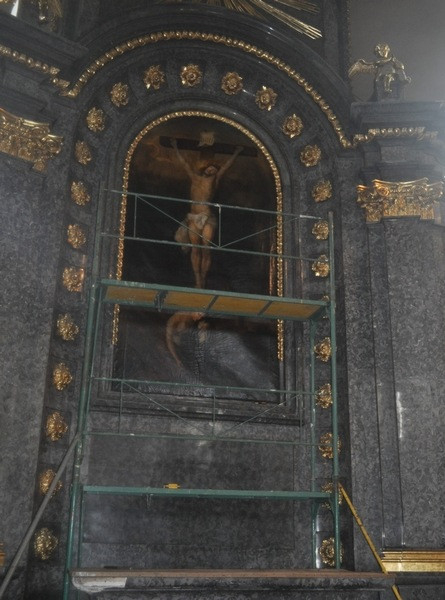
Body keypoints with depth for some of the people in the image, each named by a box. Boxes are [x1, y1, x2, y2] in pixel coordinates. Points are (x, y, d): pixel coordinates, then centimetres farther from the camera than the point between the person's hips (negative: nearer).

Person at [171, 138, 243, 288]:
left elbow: (227, 165, 19)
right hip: (193, 218, 1)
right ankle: (197, 281, -5)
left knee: (205, 249, -9)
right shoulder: (194, 177, 16)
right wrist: (176, 147, 32)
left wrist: (236, 152, 27)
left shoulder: (214, 180, 13)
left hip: (207, 218, -1)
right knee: (195, 248, -5)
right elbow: (183, 162, 25)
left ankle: (203, 280, -5)